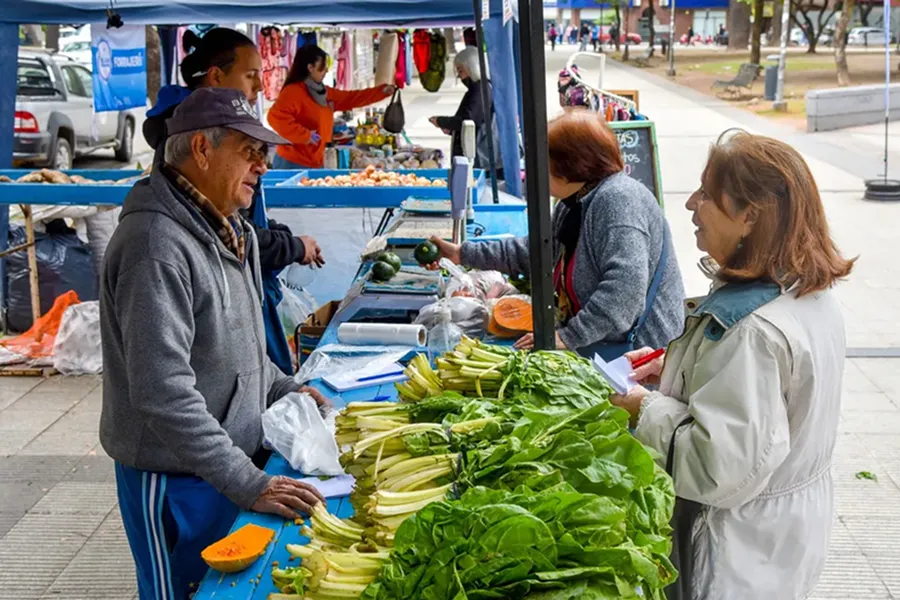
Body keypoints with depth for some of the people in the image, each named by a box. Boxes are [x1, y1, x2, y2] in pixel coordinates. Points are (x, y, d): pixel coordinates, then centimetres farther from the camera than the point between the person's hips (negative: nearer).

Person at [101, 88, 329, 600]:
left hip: (232, 464, 9)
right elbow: (162, 391, -29)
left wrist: (281, 388, 9)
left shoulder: (227, 228, 7)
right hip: (175, 478, -9)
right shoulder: (157, 244, -24)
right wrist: (246, 482, -27)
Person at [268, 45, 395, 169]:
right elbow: (276, 117, -30)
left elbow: (350, 98, 22)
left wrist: (381, 91, 19)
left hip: (315, 163, 10)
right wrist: (304, 135, -26)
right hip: (294, 163, -10)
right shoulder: (293, 91, -16)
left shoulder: (324, 92, 14)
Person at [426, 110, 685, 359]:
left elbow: (625, 286, -26)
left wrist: (569, 336, -25)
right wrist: (463, 253, 22)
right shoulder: (573, 205, 13)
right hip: (592, 348, 9)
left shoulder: (619, 199, -18)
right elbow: (535, 250, 22)